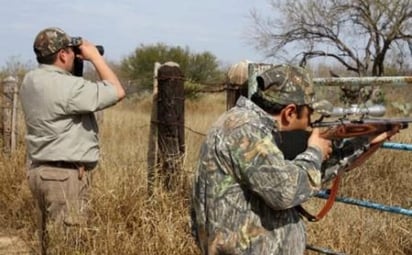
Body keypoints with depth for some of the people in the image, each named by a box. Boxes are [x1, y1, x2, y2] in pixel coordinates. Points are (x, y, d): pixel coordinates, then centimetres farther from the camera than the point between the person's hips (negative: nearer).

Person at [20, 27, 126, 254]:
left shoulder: (30, 81, 7)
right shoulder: (67, 86, -20)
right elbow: (117, 92, -16)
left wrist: (78, 65, 12)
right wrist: (95, 57, -5)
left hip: (40, 170, 9)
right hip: (65, 175, -9)